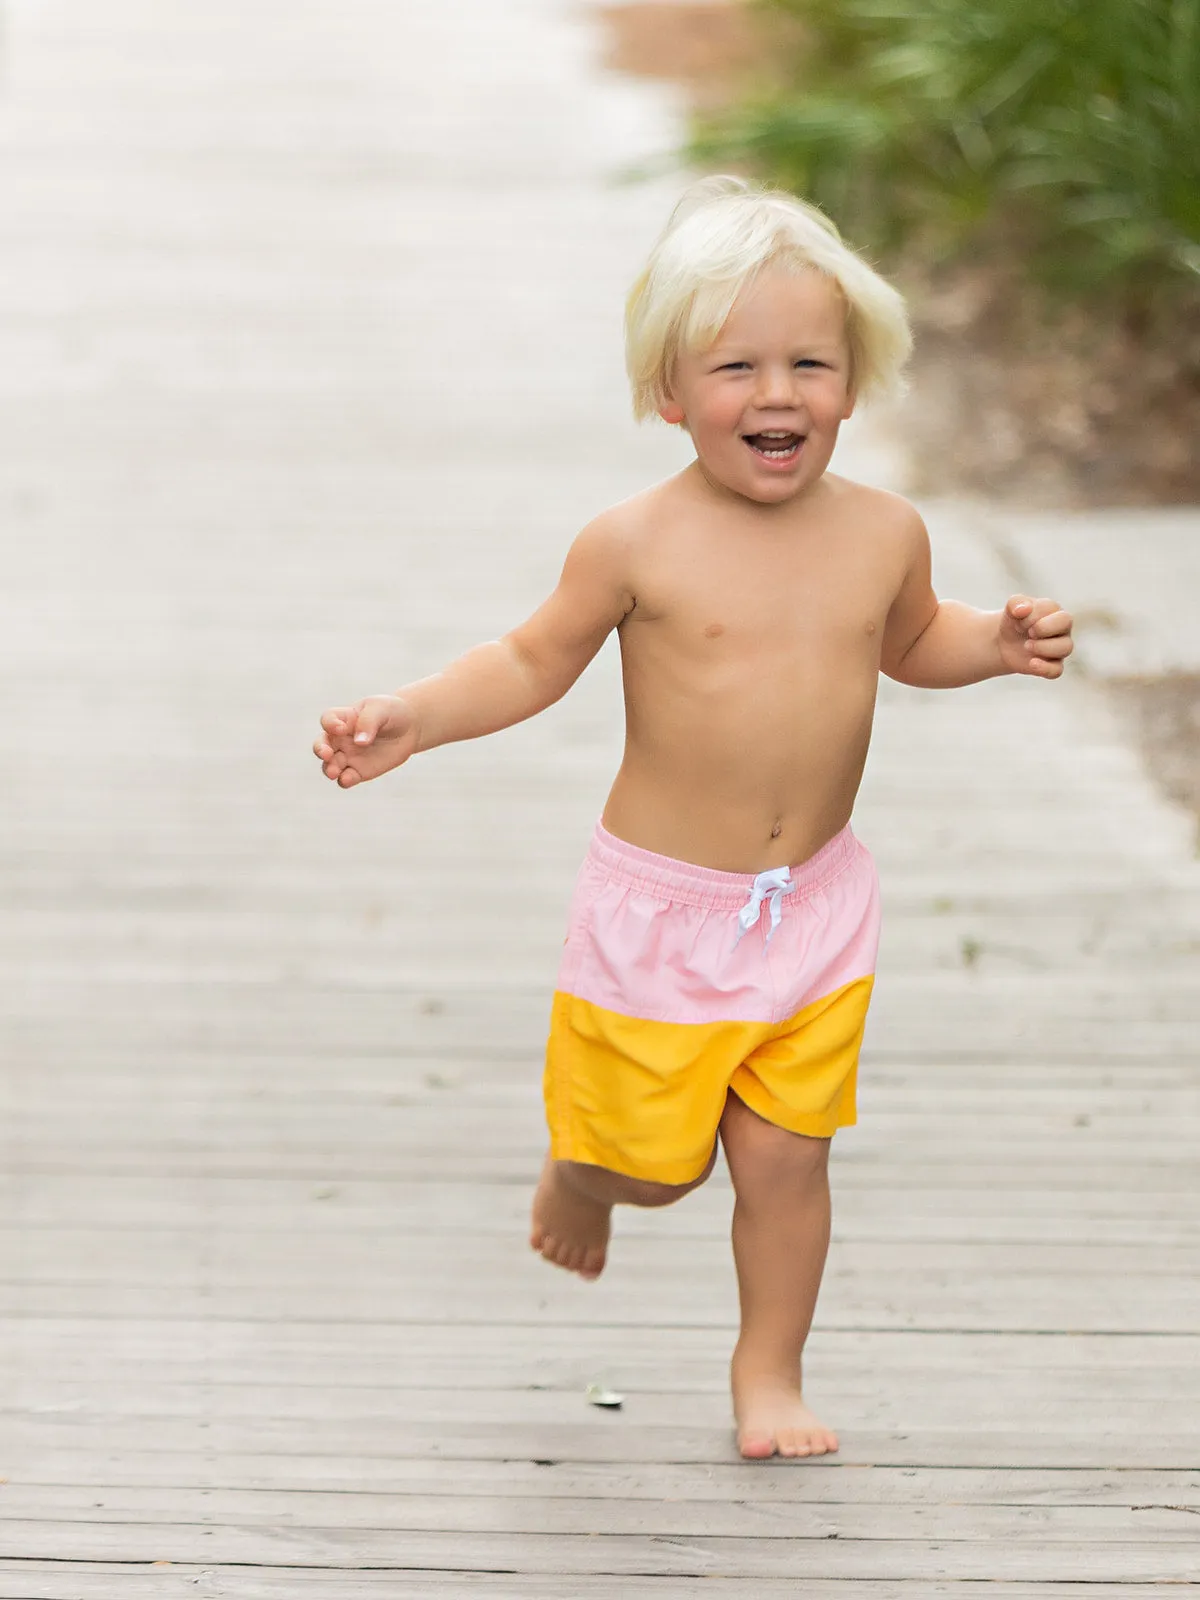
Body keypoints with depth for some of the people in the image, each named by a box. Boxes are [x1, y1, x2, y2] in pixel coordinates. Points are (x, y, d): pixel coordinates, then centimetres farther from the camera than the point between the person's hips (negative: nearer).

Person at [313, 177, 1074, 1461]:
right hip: (660, 909, -3)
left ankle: (769, 1370, 28)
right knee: (651, 1158, 7)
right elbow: (533, 664, -2)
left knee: (785, 1158, 7)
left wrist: (997, 644, 1)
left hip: (816, 909, 3)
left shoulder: (882, 533, -1)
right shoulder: (637, 546, -14)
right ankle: (580, 1170, 43)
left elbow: (908, 641, 20)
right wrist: (409, 719, -15)